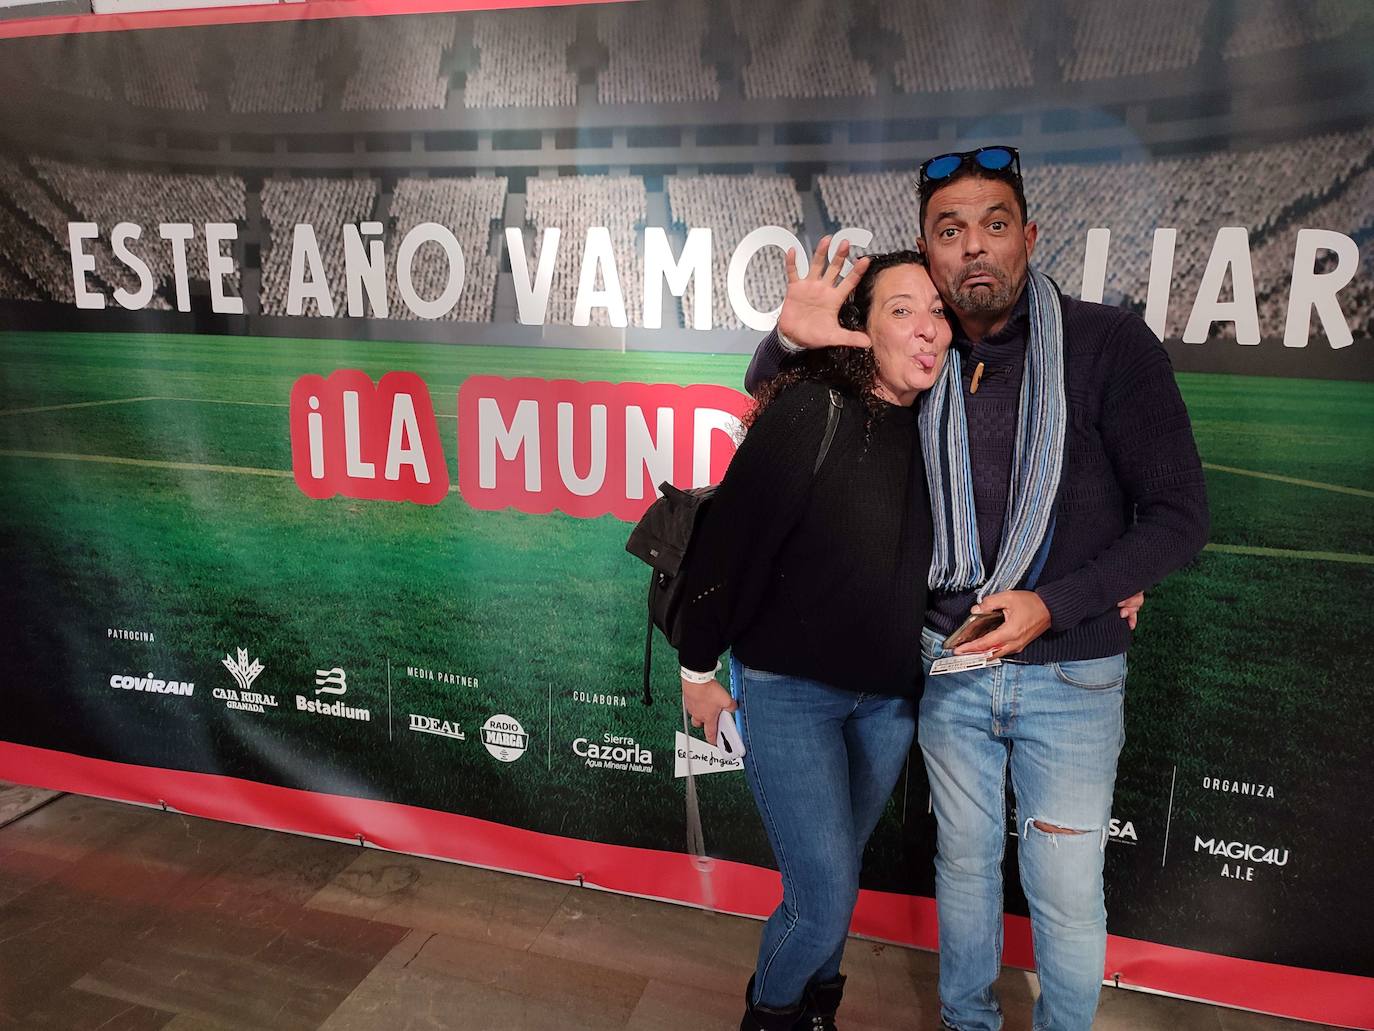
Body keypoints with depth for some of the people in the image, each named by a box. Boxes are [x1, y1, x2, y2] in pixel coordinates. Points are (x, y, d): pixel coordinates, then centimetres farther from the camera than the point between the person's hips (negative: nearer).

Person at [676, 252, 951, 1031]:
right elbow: (730, 537, -16)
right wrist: (699, 668, -9)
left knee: (836, 873, 21)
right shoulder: (810, 411, -19)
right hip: (788, 689, -5)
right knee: (825, 897, -2)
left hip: (891, 697, 5)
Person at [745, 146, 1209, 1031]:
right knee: (965, 861, 20)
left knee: (1066, 893, 10)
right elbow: (768, 402, 10)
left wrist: (1053, 604, -20)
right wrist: (790, 338, -14)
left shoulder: (1111, 345, -11)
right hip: (949, 666, 3)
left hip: (1072, 675, -3)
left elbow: (1181, 516, -10)